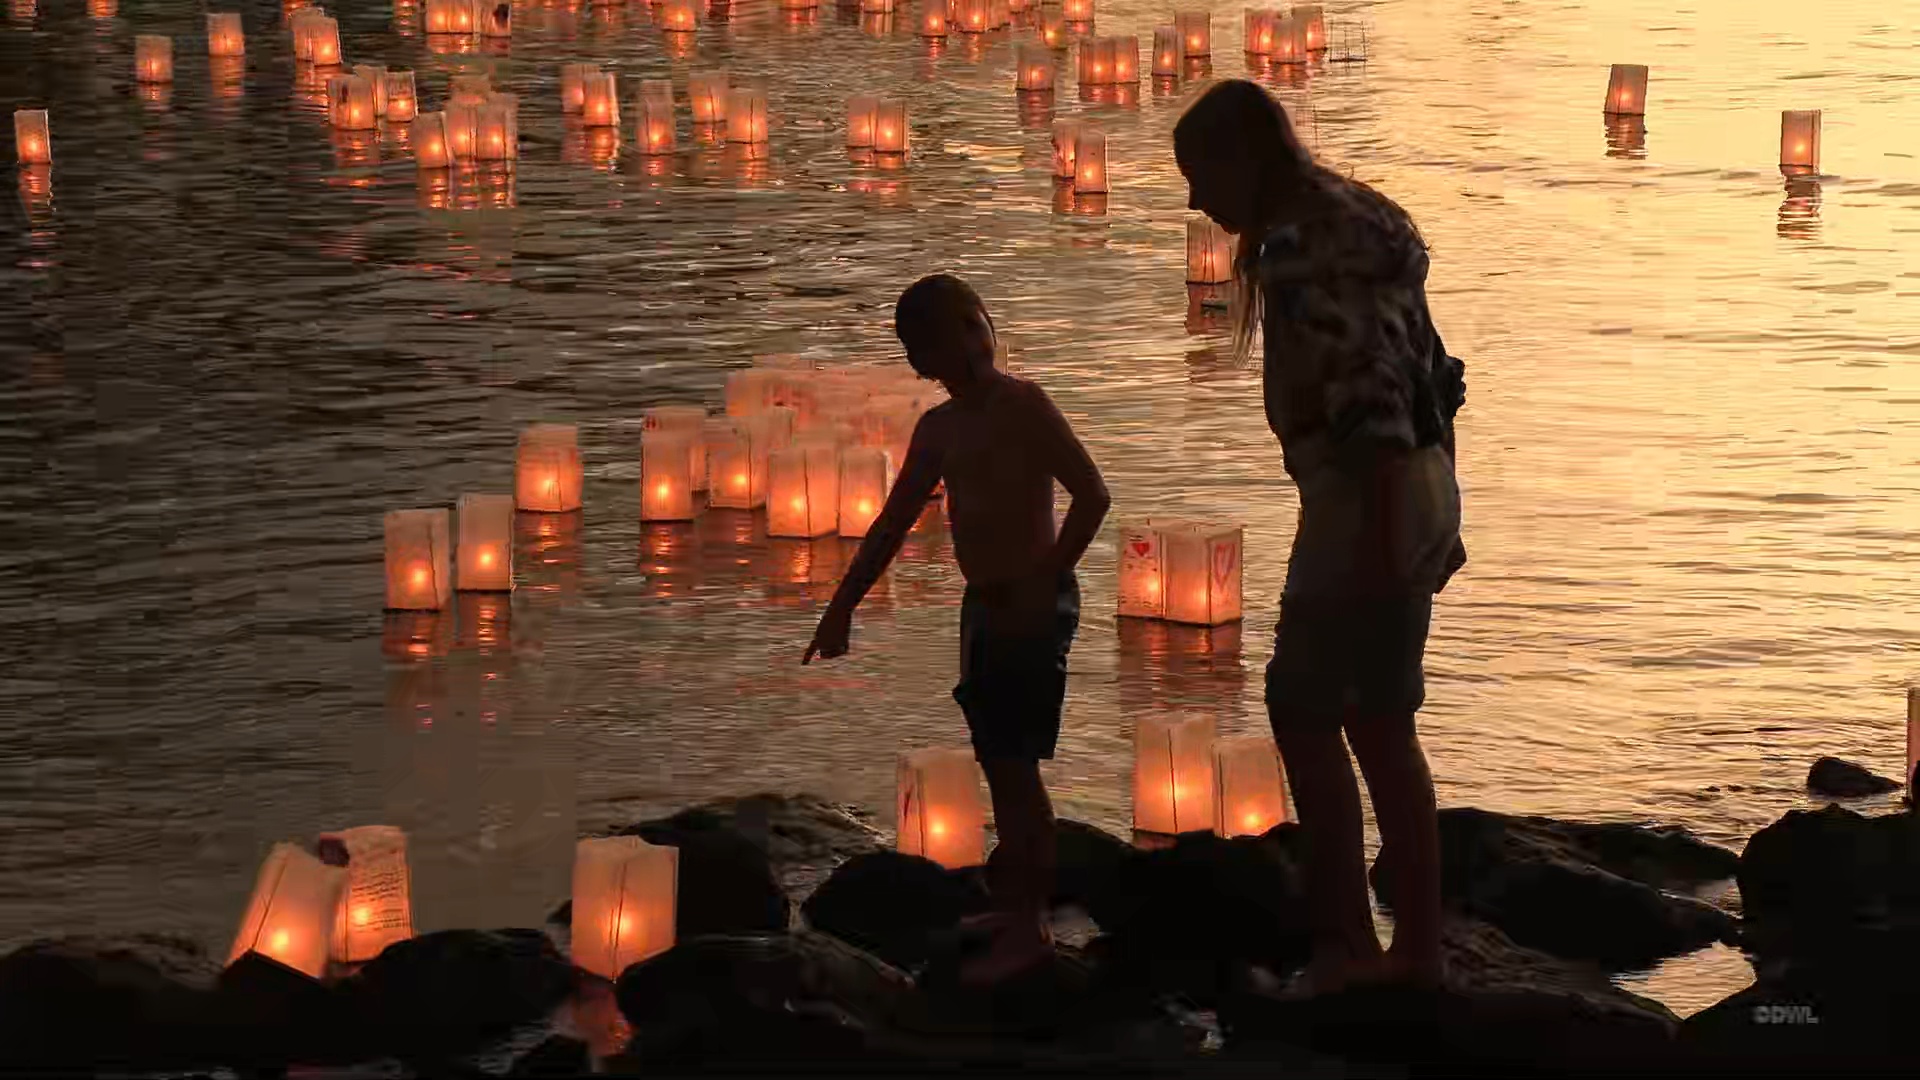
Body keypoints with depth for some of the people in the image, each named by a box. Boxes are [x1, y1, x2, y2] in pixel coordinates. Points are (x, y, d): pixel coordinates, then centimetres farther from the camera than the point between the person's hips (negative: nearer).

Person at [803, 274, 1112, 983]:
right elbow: (894, 523, 18)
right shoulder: (938, 428, 12)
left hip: (1033, 604, -8)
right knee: (1000, 764, 12)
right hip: (984, 606, 8)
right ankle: (1014, 905, 22)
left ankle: (1028, 928, -7)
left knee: (1014, 764, -9)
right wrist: (842, 606, 15)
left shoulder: (1022, 405, -10)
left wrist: (1044, 583, -16)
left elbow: (1091, 494, -15)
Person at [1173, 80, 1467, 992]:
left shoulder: (1308, 241, -16)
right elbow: (1420, 374, 20)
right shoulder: (1356, 222, 16)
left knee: (1303, 710, -3)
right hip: (1419, 484, 10)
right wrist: (1436, 520, 23)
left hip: (1367, 494, -10)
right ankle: (1418, 949, 14)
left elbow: (1366, 383, -24)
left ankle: (1344, 941, -2)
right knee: (1380, 721, 12)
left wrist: (1381, 535, -25)